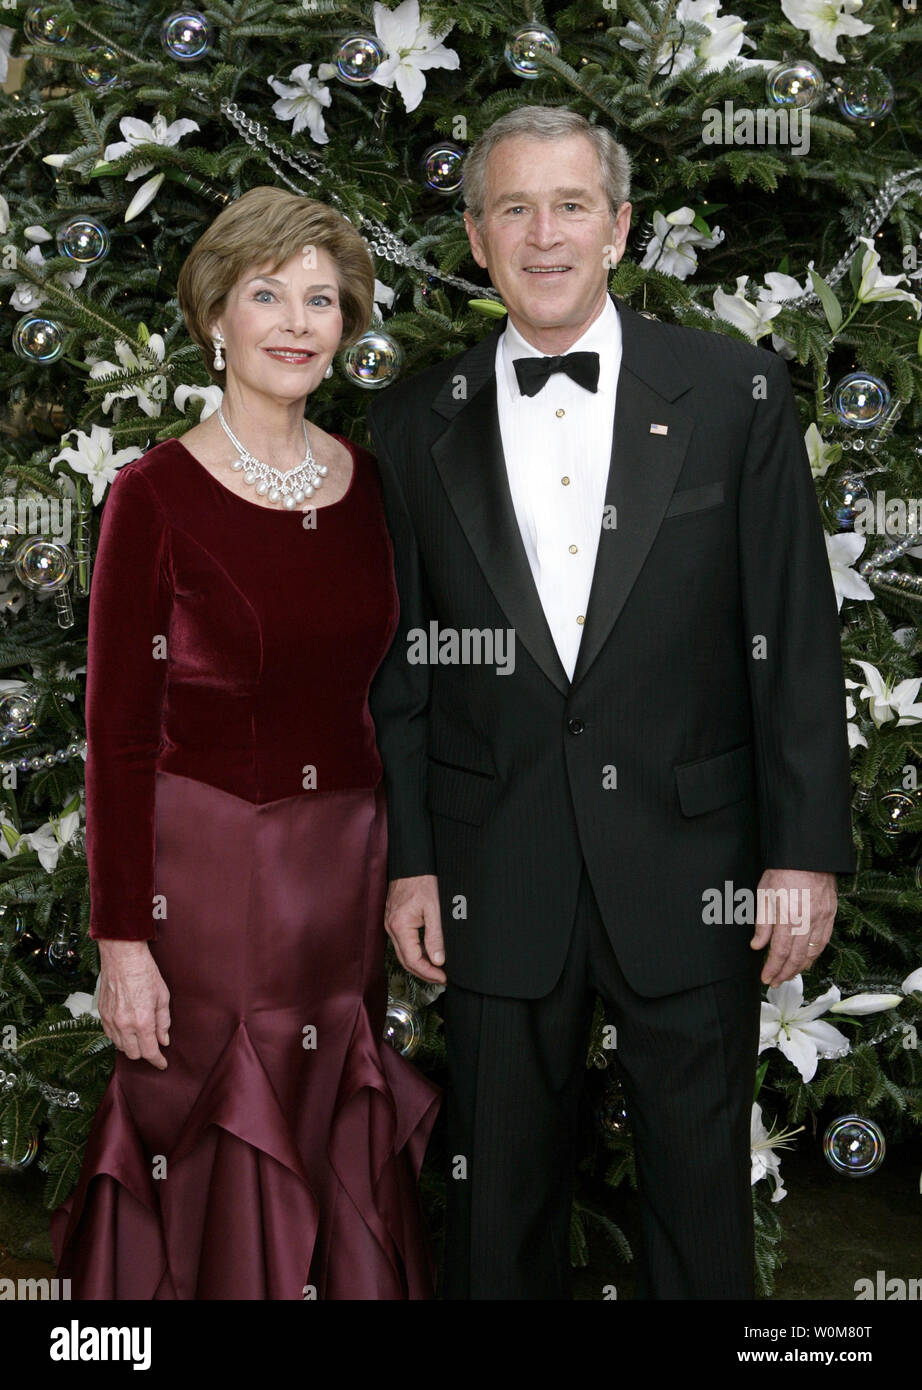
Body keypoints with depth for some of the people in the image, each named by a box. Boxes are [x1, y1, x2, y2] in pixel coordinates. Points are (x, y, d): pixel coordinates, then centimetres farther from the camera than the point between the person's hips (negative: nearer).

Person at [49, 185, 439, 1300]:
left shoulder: (367, 481, 5)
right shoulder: (156, 495, -10)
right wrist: (122, 941, -13)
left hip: (347, 862, 5)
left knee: (339, 1156, 15)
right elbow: (118, 731, -10)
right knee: (217, 1164, 6)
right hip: (206, 865, -5)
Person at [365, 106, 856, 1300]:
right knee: (500, 1202, 14)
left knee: (700, 1197, 12)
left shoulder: (737, 393, -1)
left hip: (689, 870, -1)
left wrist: (806, 850, -5)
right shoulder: (416, 423, 4)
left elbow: (795, 637, -2)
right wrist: (404, 861, 2)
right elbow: (395, 663, 6)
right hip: (497, 878, 1)